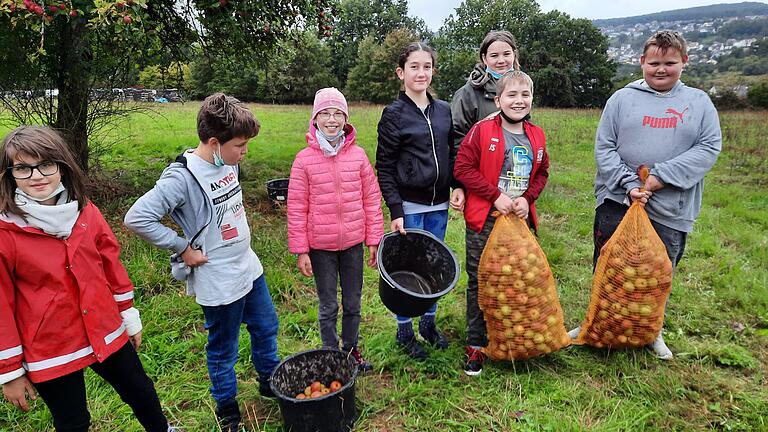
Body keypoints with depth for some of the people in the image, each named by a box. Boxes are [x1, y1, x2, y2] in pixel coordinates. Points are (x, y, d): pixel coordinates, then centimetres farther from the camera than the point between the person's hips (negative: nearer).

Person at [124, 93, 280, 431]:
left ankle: (270, 382, 48)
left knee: (266, 328, 23)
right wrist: (183, 248, -20)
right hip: (219, 283, -7)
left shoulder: (229, 162, -1)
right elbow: (137, 218, -27)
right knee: (223, 350, 12)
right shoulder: (182, 177, -24)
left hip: (249, 267, 8)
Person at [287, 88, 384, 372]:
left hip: (353, 243, 2)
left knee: (353, 303, 18)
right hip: (320, 246, -2)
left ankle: (351, 348, 39)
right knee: (328, 307, 13)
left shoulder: (358, 155, -3)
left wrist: (374, 240, 1)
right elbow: (297, 209, -6)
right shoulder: (304, 160, -8)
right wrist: (300, 250, -6)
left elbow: (372, 199, 1)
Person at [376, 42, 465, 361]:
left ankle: (429, 323, 32)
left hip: (439, 205, 5)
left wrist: (458, 187, 1)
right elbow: (384, 167, -8)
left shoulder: (444, 110, 9)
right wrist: (395, 210, -14)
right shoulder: (394, 114, -5)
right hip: (409, 206, -4)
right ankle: (404, 332, 22)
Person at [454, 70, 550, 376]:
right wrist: (496, 196, -15)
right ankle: (476, 345, 20)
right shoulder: (482, 131, -9)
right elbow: (463, 168, -12)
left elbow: (542, 173, 14)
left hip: (522, 219, 5)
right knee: (480, 282, 5)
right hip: (485, 220, -4)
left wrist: (527, 198, -5)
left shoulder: (536, 136, 7)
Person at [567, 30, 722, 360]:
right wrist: (629, 184, -16)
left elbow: (710, 147, -4)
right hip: (617, 202, -1)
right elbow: (604, 148, -3)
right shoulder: (622, 99, 2)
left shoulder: (699, 102, 6)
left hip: (670, 210, 1)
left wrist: (661, 177, -16)